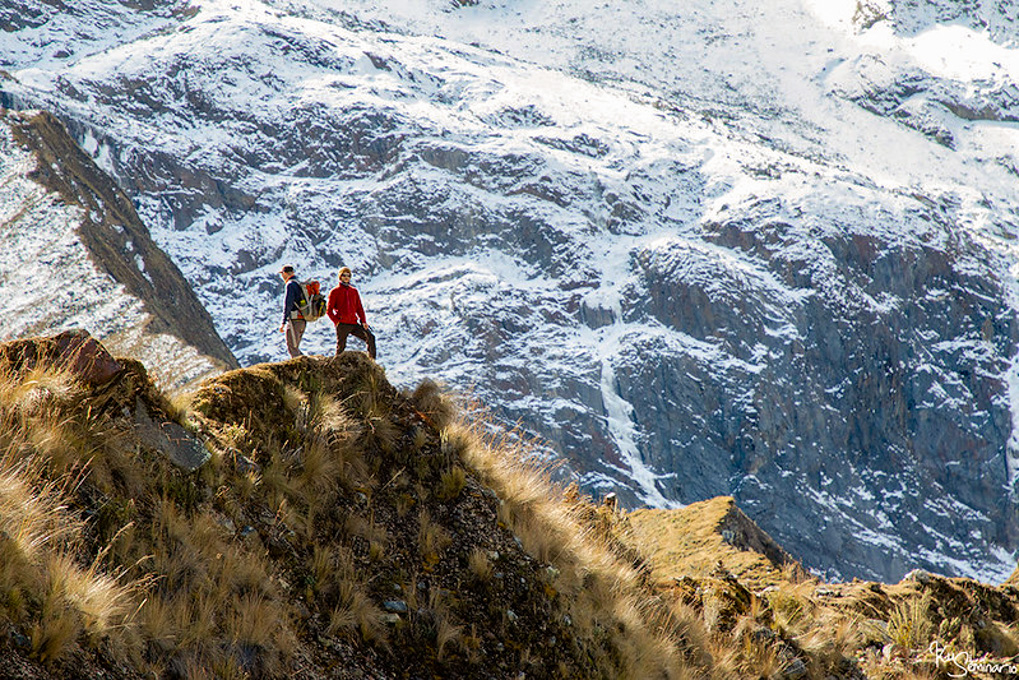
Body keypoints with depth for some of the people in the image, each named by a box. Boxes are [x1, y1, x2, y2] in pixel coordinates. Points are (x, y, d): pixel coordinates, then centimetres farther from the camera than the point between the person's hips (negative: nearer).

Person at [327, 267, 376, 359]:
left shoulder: (354, 291, 18)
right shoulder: (335, 292, 5)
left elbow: (359, 308, 19)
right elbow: (329, 310, 2)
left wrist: (363, 321, 6)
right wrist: (336, 321, -10)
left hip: (354, 324, 4)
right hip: (342, 325, -4)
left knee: (370, 337, -7)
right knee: (341, 346, -5)